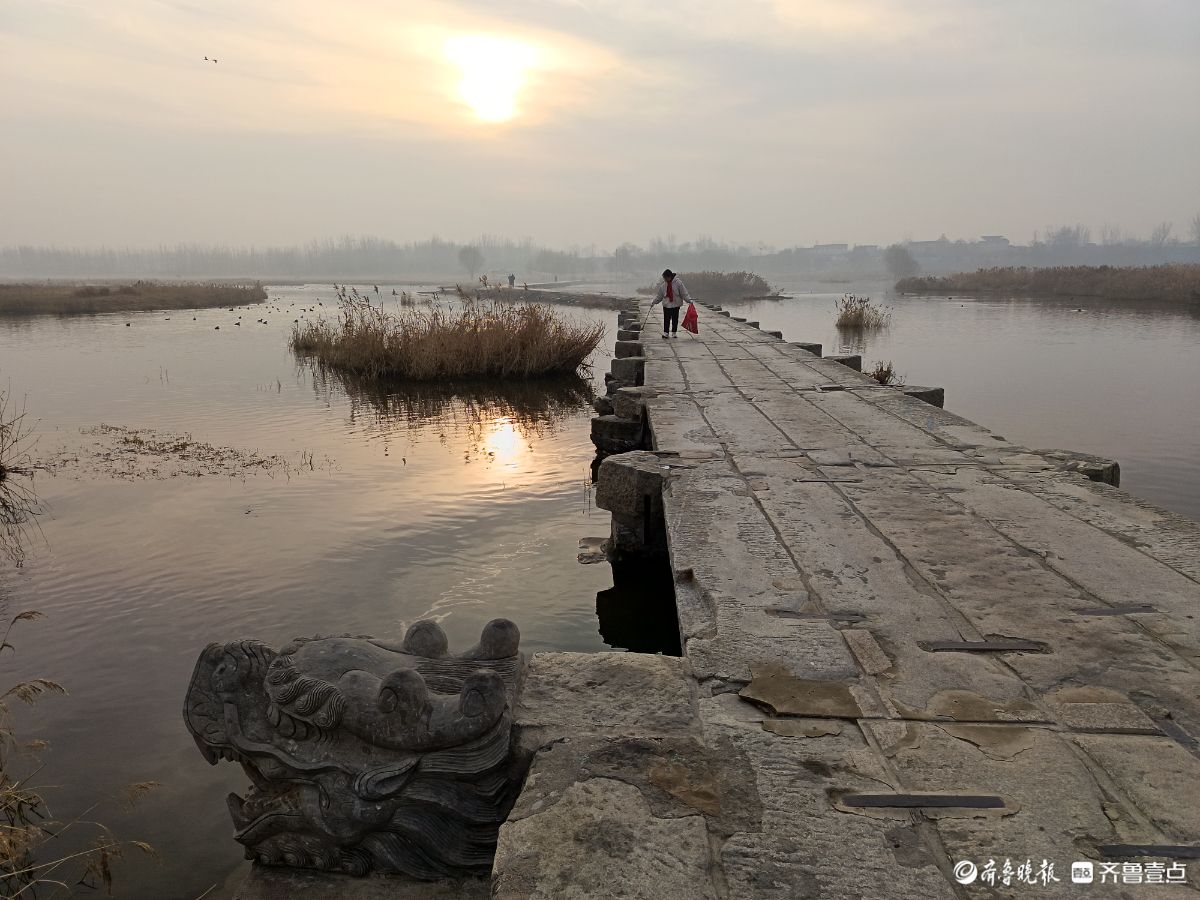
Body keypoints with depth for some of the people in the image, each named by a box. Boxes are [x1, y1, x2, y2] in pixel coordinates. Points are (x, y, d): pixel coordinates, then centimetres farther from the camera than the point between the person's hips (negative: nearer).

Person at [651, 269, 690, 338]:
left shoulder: (678, 282, -7)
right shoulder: (663, 284, 3)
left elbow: (684, 293, -6)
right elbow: (659, 295, 13)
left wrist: (689, 300, -14)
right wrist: (654, 302, 14)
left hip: (676, 304, -2)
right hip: (666, 304, 2)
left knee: (675, 319, 5)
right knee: (666, 319, -1)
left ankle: (674, 332, 16)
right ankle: (666, 332, 6)